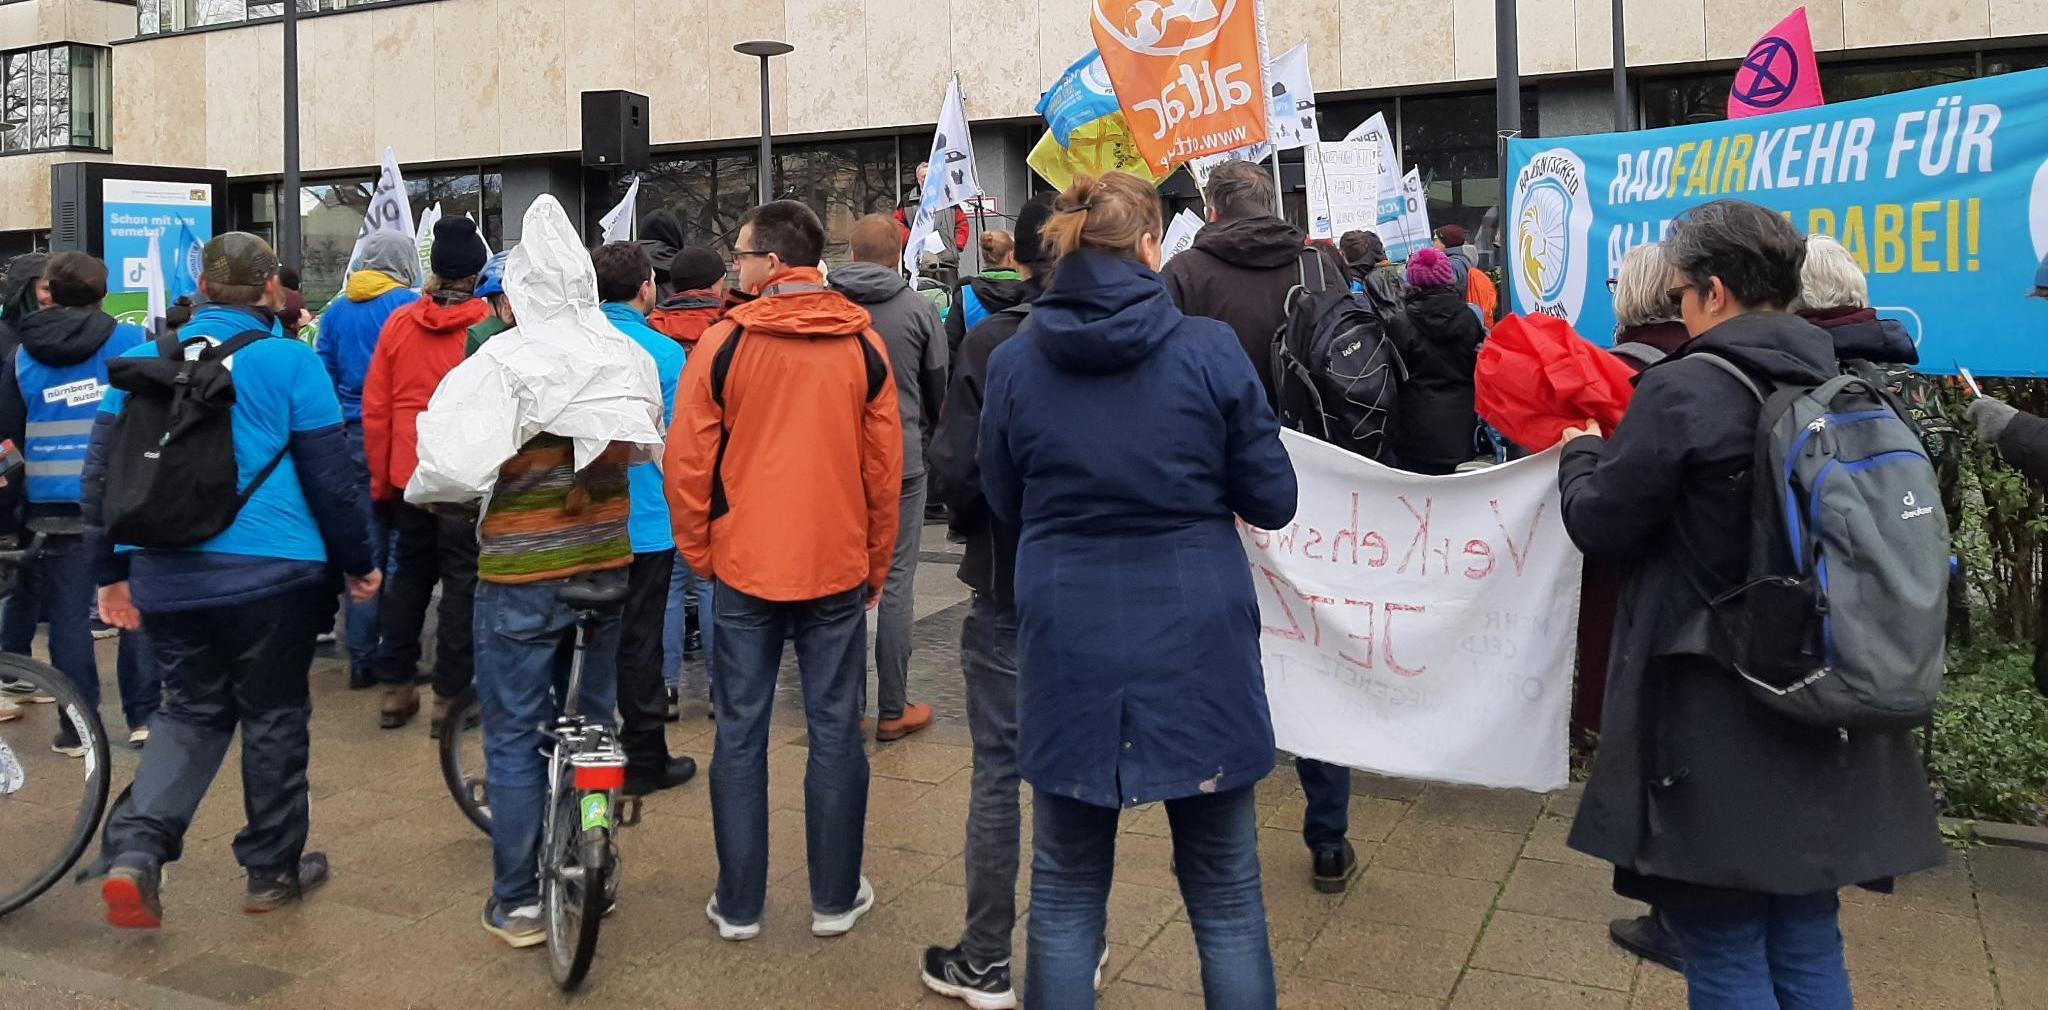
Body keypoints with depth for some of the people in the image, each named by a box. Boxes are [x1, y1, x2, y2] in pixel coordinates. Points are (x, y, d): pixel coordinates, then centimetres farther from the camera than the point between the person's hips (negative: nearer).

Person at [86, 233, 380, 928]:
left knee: (192, 710, 18)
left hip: (164, 576, 4)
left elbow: (101, 474, 10)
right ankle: (273, 870, 21)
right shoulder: (289, 362, -6)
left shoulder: (143, 359, 7)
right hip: (271, 573, -4)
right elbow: (331, 478, -6)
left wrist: (110, 572, 18)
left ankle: (135, 848, -2)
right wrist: (360, 562, 5)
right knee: (274, 716, 10)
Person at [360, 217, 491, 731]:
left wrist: (380, 478, 12)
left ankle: (395, 688, 23)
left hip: (408, 474, 4)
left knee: (410, 573, 17)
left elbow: (375, 408, 4)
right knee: (462, 578, 6)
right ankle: (450, 695, 9)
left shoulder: (400, 322, 1)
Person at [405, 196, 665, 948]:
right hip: (608, 562, 6)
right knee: (594, 717, 19)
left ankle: (517, 902, 12)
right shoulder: (631, 359, 1)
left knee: (515, 735, 5)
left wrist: (420, 489, -2)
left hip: (523, 573, -5)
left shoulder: (504, 362, -17)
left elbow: (455, 468, -22)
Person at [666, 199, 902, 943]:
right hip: (838, 567, 1)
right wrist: (877, 563, 13)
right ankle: (835, 899, 17)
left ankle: (738, 904, 17)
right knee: (835, 731, 9)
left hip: (745, 566, -1)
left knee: (740, 734, 9)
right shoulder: (864, 345, -1)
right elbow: (884, 466, 3)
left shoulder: (724, 342, -6)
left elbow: (687, 463, -4)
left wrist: (698, 552, 10)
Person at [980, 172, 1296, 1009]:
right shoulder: (1209, 350, -8)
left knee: (1066, 890, 15)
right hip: (1197, 642, -1)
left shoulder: (1013, 363, -2)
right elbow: (1273, 502, -2)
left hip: (1069, 645, 2)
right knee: (1226, 893, 13)